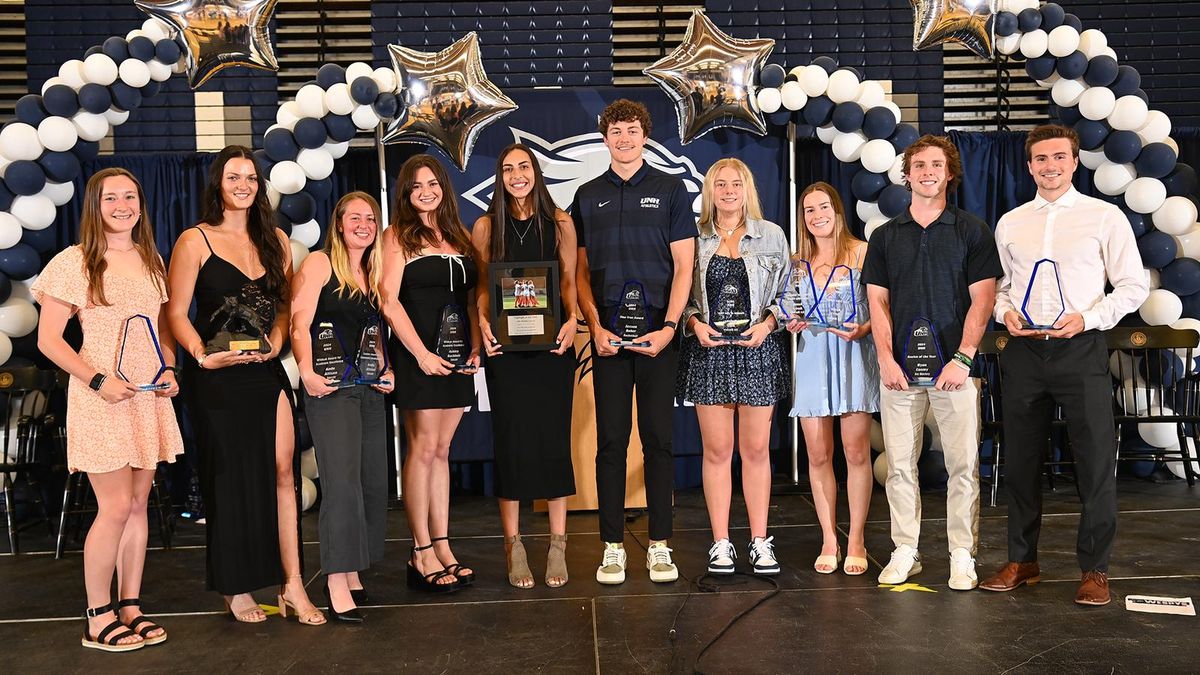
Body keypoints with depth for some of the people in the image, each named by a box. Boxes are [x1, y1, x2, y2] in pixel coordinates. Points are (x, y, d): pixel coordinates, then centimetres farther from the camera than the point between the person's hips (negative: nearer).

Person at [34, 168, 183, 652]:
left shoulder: (151, 261, 11)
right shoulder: (74, 263, -6)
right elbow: (48, 340, -7)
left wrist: (169, 369, 1)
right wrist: (98, 381, -17)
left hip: (149, 397, 6)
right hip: (102, 398, -5)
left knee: (138, 504, 9)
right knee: (115, 508, -5)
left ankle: (129, 607, 20)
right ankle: (98, 620, 9)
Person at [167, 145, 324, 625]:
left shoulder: (275, 240, 12)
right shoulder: (195, 240, -1)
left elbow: (285, 303, 12)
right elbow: (176, 313, -5)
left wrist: (274, 343, -6)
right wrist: (203, 355, -19)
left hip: (266, 371, 4)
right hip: (217, 377, -3)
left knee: (281, 471, -3)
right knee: (230, 477, 3)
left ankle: (292, 585, 2)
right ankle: (235, 589, 18)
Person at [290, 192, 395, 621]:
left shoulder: (373, 273, 17)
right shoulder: (319, 264, -3)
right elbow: (298, 324, -12)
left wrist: (385, 369, 7)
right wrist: (307, 371, -25)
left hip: (369, 389, 7)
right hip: (330, 388, -7)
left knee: (373, 482, 8)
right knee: (341, 482, -12)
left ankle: (352, 573, 19)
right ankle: (337, 584, -7)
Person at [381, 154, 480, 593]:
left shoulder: (457, 236, 15)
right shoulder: (398, 236, -1)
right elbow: (390, 303, -8)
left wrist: (475, 346, 2)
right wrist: (422, 353, -13)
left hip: (456, 358, 5)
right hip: (420, 357, -5)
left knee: (441, 451, 9)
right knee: (423, 449, -4)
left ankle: (442, 547, 14)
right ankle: (422, 554, 3)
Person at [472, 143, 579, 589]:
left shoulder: (559, 222, 6)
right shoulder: (486, 226, 7)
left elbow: (570, 281, 6)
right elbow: (482, 286, 8)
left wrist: (571, 320, -11)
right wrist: (483, 323, -10)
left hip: (553, 345, 0)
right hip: (506, 348, 0)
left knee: (553, 438, 2)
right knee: (510, 440, 3)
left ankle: (557, 546, 13)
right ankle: (514, 547, 13)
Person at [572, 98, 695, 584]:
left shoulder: (671, 190, 7)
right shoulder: (587, 196, 12)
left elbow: (683, 266, 1)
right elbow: (580, 271, 9)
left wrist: (668, 326, -10)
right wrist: (595, 326, -5)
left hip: (658, 332, -1)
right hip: (608, 334, 1)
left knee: (658, 439, 3)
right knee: (611, 440, 3)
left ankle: (659, 545, 12)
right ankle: (612, 545, 11)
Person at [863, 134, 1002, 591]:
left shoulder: (972, 231, 5)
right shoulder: (885, 236, 12)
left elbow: (982, 300, -1)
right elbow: (878, 302, 7)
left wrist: (962, 359, -11)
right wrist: (886, 359, -4)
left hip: (954, 367, -2)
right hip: (899, 369, 2)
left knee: (963, 465, 1)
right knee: (900, 464, 5)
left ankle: (962, 554, 12)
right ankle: (905, 551, 15)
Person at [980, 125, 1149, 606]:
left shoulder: (1105, 217, 1)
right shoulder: (1009, 223, 10)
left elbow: (1134, 285, 0)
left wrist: (1087, 317, -14)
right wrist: (1005, 311, -5)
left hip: (1080, 349, -3)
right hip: (1024, 351, 3)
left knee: (1095, 461, 0)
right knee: (1020, 459, 10)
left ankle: (1095, 569, 15)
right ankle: (1022, 560, 24)